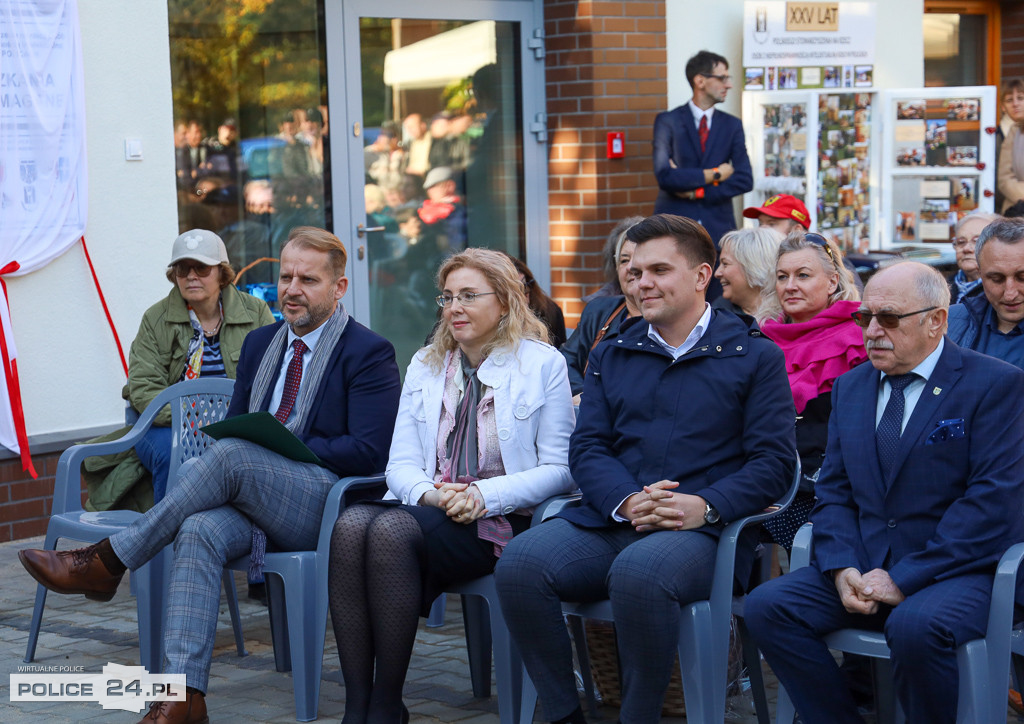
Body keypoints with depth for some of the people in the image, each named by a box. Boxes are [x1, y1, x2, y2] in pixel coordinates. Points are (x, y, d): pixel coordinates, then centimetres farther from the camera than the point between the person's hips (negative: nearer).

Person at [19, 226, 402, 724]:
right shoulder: (260, 343, 19)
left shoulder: (369, 354, -2)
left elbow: (367, 452, -10)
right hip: (251, 499, 6)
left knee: (232, 455, -31)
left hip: (326, 506, -6)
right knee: (199, 531, -28)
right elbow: (233, 423, 23)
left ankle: (107, 561, -20)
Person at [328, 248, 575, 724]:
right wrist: (428, 493, -11)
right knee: (351, 524, -30)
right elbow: (401, 462, 13)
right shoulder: (425, 365, 20)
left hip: (499, 520, -4)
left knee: (393, 529, -34)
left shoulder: (543, 364, 5)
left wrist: (484, 494, -15)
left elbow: (558, 469, -1)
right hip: (426, 508, 5)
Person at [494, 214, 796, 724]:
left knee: (639, 570, -38)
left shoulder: (754, 356, 11)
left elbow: (773, 460, 2)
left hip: (703, 531, -4)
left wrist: (706, 505, -16)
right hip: (608, 523, 4)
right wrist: (626, 501, -10)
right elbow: (586, 448, 12)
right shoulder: (611, 356, 23)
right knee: (519, 562, -26)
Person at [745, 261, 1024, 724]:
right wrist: (842, 569, -9)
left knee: (916, 626, -36)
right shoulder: (849, 387, 15)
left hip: (962, 569, -6)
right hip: (866, 568, 6)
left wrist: (904, 579, -18)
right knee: (765, 606, -16)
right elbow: (834, 491, 12)